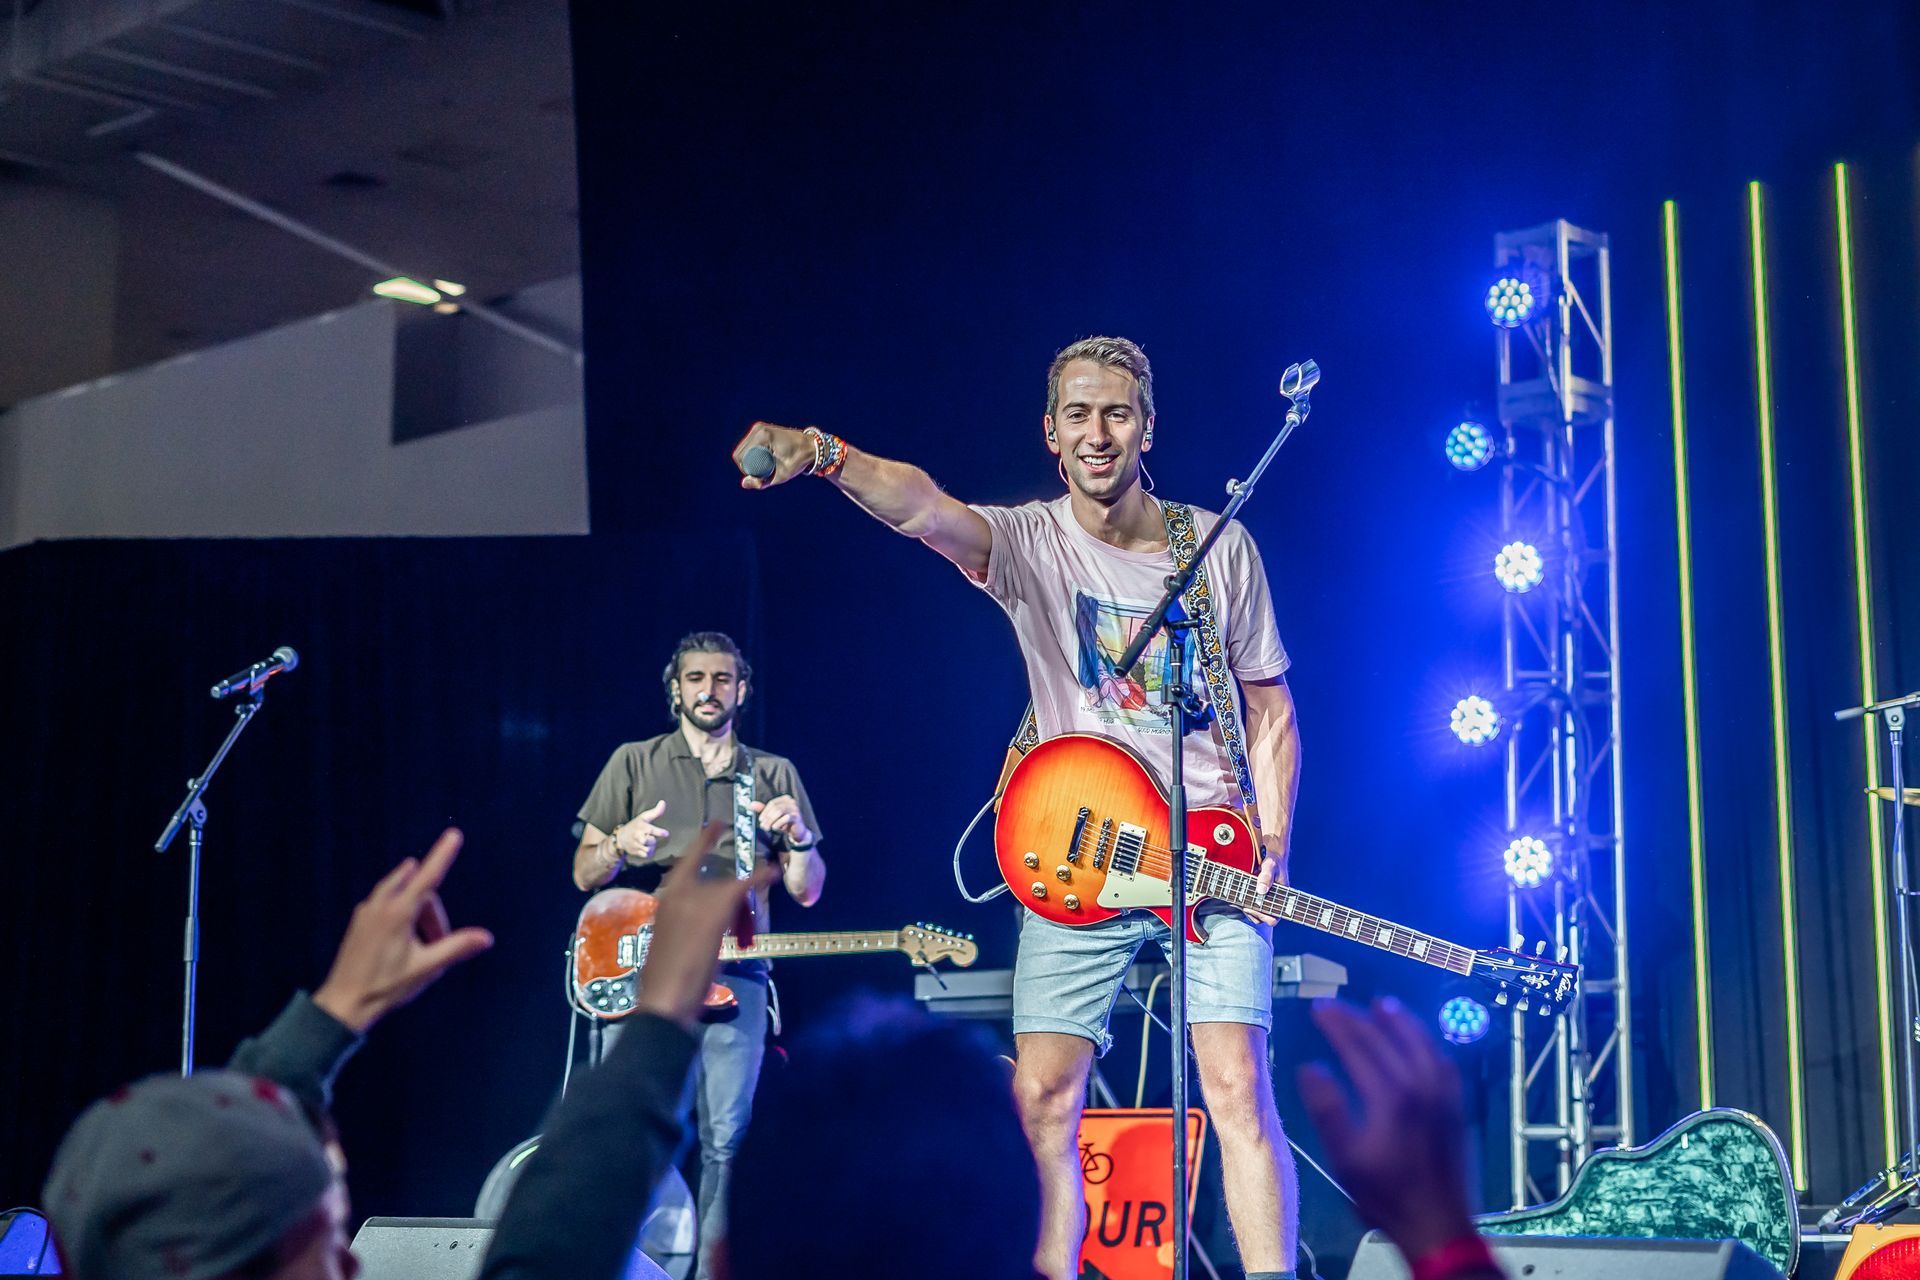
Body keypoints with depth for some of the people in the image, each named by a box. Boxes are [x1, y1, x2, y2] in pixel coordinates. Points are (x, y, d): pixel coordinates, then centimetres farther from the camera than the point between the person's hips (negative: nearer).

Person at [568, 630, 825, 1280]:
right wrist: (621, 845, -11)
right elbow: (584, 874, 11)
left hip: (732, 974, 1)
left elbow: (807, 891, 13)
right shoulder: (634, 763, 12)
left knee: (726, 1139, -6)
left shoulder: (774, 775, 15)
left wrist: (798, 837, -7)